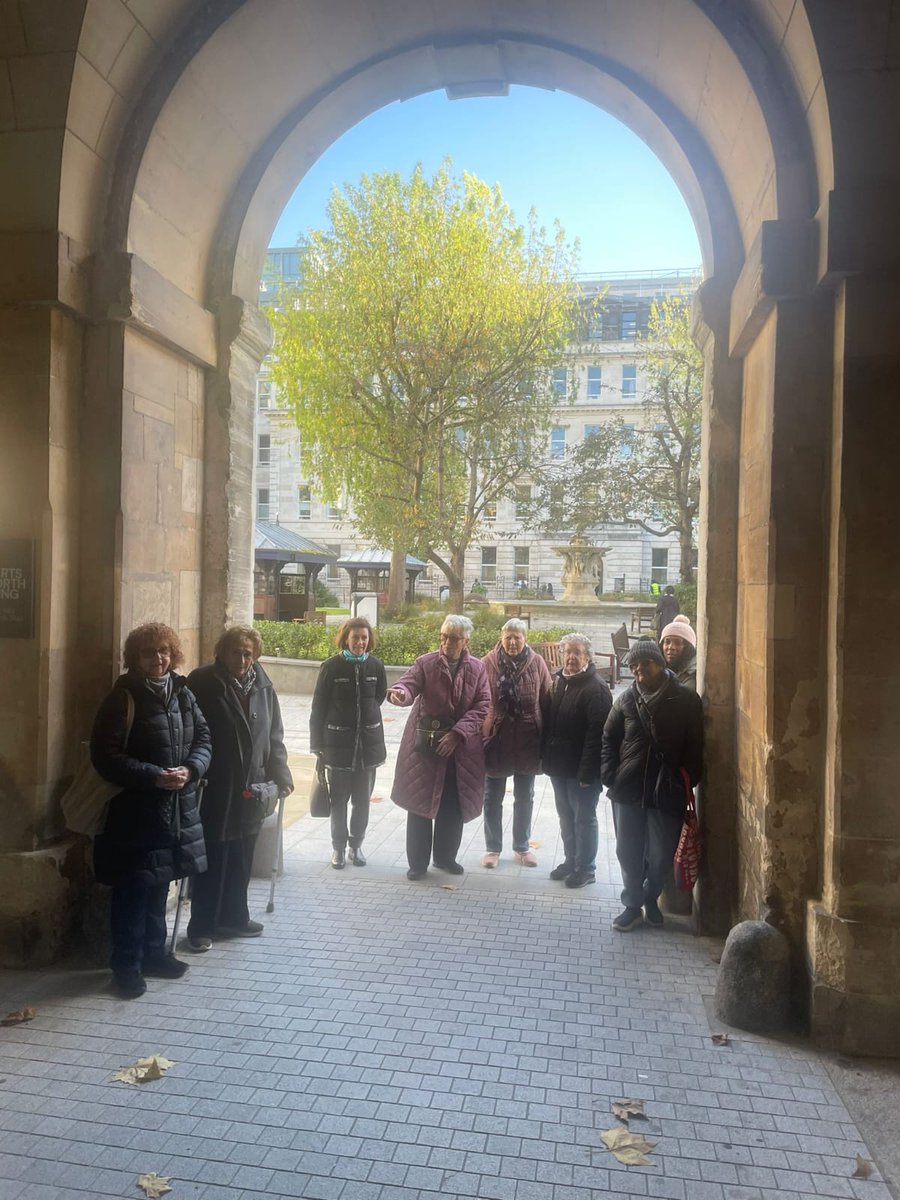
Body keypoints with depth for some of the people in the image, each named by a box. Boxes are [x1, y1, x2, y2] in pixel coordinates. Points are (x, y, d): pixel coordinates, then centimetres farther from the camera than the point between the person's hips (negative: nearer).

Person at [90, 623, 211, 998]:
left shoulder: (183, 693, 7)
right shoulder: (123, 698, -10)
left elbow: (203, 738, 8)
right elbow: (106, 755, -15)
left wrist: (191, 769, -12)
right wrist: (154, 777, -22)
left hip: (177, 809, 6)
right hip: (134, 811, -6)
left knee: (159, 884, 18)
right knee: (132, 889, 1)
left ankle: (153, 952, 32)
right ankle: (127, 964, 16)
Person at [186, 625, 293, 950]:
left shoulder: (262, 686, 6)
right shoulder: (202, 683, -10)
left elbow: (274, 735, 11)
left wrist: (280, 775, 7)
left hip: (250, 789, 5)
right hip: (213, 790, -5)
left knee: (241, 860, 15)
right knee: (211, 861, 4)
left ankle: (233, 917, 32)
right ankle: (201, 927, 19)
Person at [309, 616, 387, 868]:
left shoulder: (376, 666, -2)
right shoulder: (331, 667, -8)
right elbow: (318, 708, -5)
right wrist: (318, 748, -5)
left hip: (368, 744, 2)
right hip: (338, 744, -2)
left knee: (362, 800, 12)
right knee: (338, 800, 8)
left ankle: (356, 844, 29)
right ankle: (338, 846, 24)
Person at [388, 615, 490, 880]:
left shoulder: (477, 668, 2)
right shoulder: (425, 662, -2)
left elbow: (482, 705, -3)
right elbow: (409, 683, -18)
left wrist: (458, 733, -13)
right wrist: (400, 692, -43)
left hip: (461, 748, 2)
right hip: (424, 745, -2)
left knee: (454, 807, 11)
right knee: (420, 804, 4)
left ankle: (445, 856, 31)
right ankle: (418, 861, 19)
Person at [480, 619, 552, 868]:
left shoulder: (537, 663, -5)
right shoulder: (488, 663, -10)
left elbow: (546, 703, 0)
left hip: (527, 742, 2)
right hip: (496, 740, -1)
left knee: (525, 798, 16)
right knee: (492, 798, 11)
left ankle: (522, 846, 33)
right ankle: (492, 848, 27)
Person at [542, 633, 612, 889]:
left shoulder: (595, 687, -17)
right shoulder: (557, 680, 8)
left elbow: (597, 733, -21)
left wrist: (587, 771, -24)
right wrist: (547, 757, 9)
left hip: (581, 768, -8)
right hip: (559, 764, 8)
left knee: (584, 818, 5)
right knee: (566, 815, 19)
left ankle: (586, 868, 19)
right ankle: (571, 861, 34)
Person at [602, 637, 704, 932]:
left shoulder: (686, 700, -4)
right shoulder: (626, 700, 5)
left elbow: (695, 746, -1)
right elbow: (608, 739, 11)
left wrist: (686, 780, -7)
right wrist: (610, 776, 1)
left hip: (667, 793, -2)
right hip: (627, 790, 2)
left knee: (661, 855, 8)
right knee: (628, 852, 8)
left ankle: (651, 899, 33)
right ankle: (632, 905, 26)